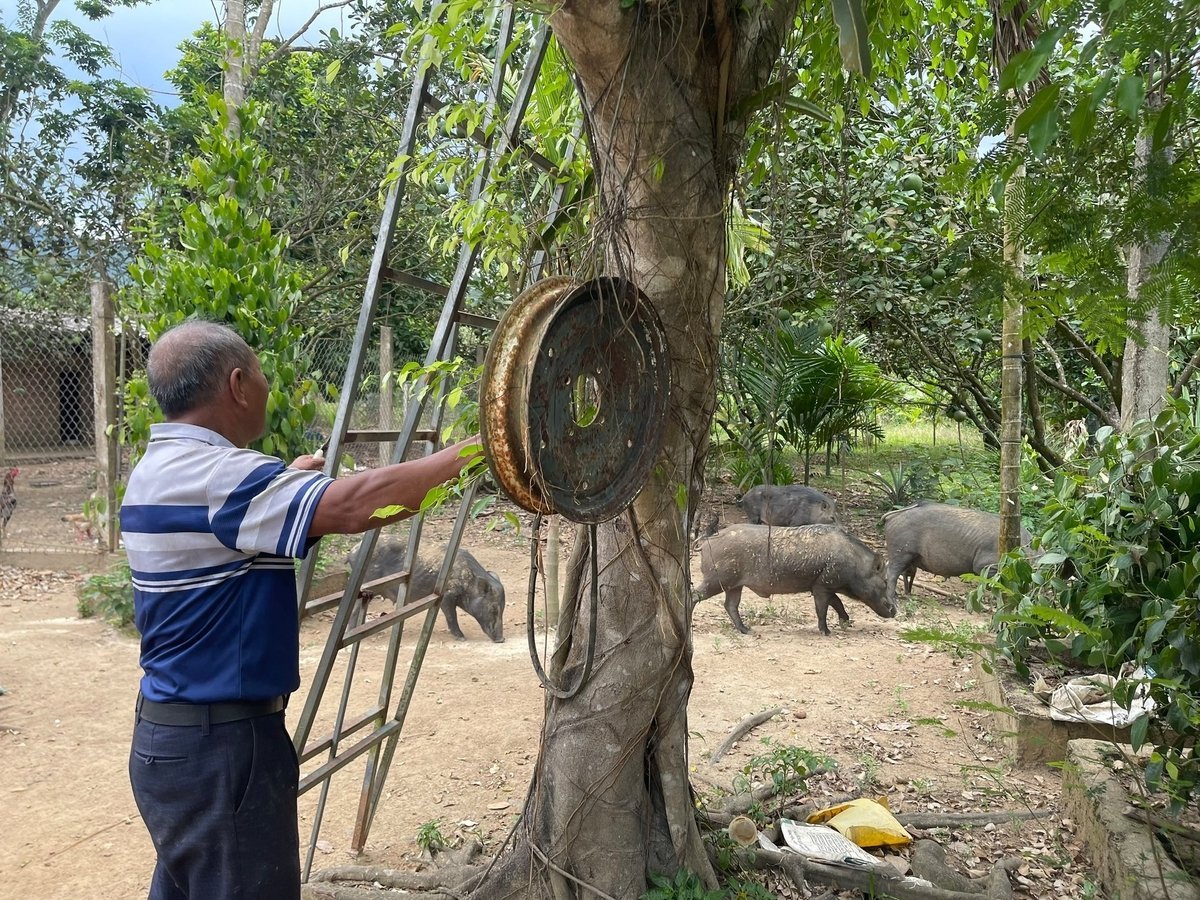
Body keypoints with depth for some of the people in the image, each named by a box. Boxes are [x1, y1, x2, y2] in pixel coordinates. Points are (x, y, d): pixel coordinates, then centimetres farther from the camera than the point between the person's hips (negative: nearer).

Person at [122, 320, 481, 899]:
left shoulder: (158, 469, 10)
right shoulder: (212, 474, -23)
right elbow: (354, 506, -33)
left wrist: (290, 483, 21)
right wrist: (466, 452, -25)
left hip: (171, 734, 10)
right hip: (220, 743, -10)